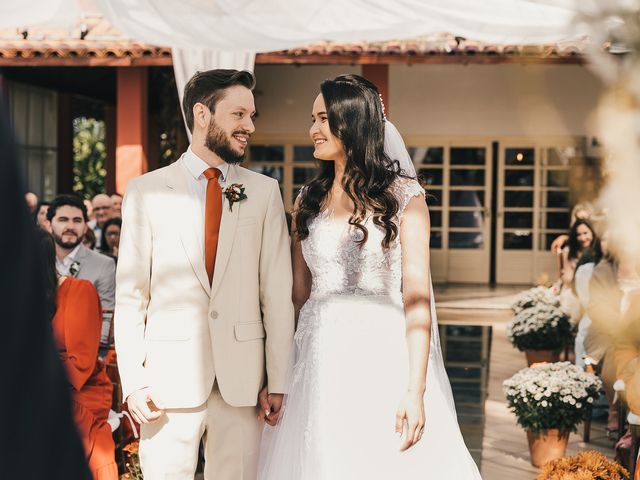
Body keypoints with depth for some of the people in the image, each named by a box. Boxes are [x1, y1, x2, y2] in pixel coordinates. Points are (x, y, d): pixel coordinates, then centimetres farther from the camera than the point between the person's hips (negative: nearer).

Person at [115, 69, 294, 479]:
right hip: (169, 378, -1)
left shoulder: (264, 192, 8)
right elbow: (130, 294, 3)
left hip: (243, 380, 1)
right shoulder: (146, 192, 4)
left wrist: (278, 382, -2)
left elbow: (278, 293, 3)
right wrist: (132, 381, -4)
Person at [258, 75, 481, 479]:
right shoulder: (309, 202, 10)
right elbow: (298, 294, 12)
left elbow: (416, 298, -8)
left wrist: (416, 390, -15)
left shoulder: (403, 198, -3)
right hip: (318, 364, 4)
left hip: (383, 361, -4)